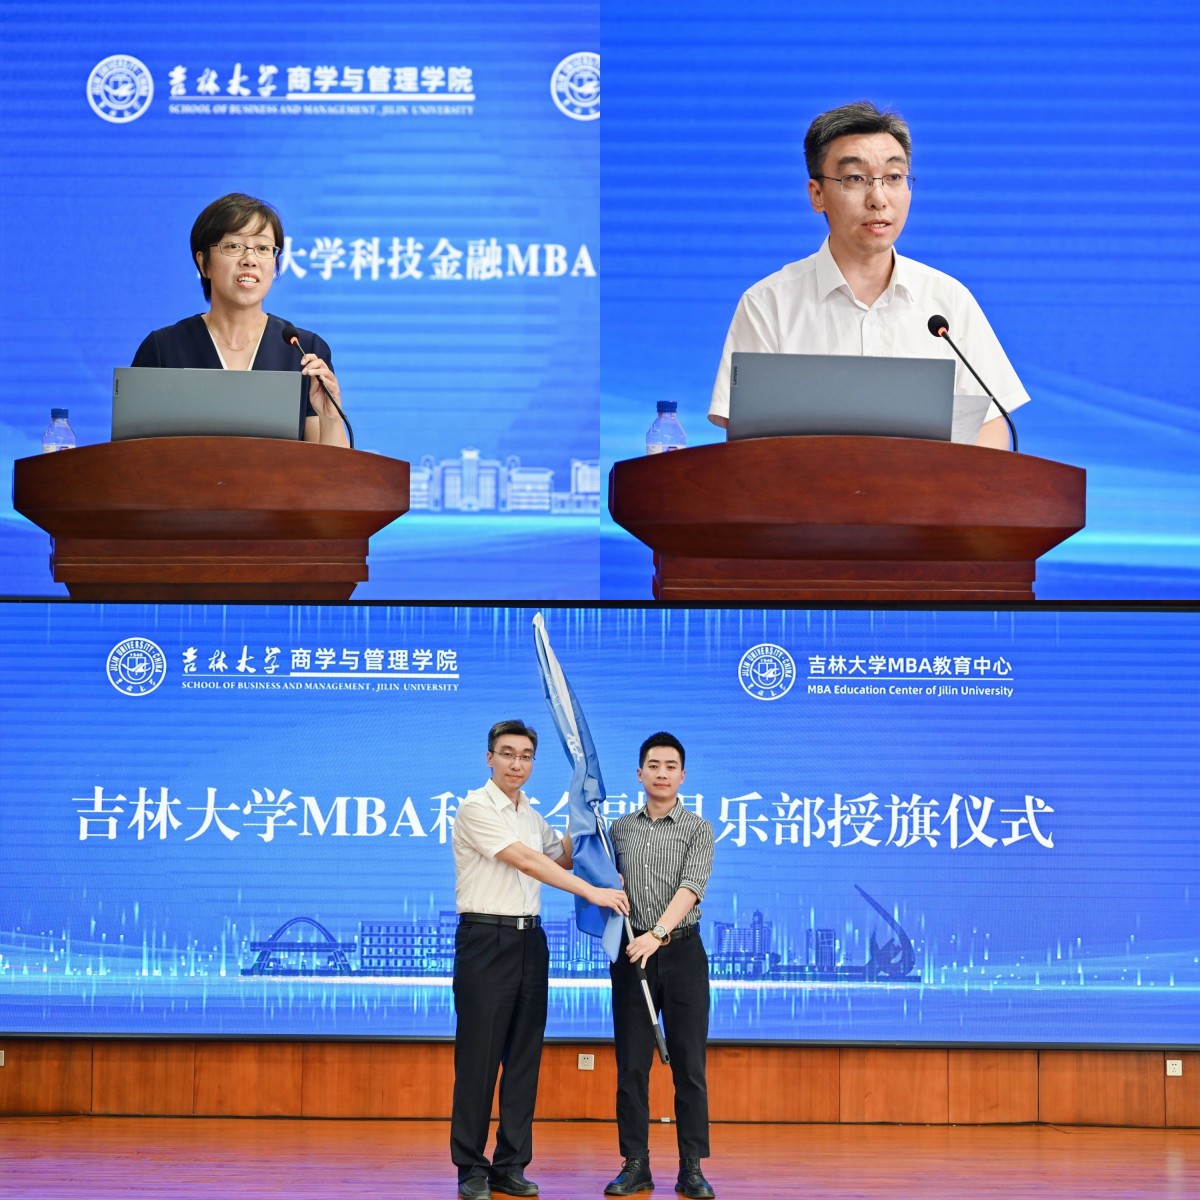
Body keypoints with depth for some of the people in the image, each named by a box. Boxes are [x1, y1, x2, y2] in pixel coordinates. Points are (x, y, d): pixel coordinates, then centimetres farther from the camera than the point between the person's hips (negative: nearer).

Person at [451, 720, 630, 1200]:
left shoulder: (533, 815, 14)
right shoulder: (476, 808, -10)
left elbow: (562, 858, 28)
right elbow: (526, 862, -19)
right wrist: (593, 892, -22)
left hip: (529, 942, 7)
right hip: (485, 940, -7)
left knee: (524, 1060, 7)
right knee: (478, 1059, -4)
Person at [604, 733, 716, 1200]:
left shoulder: (698, 829, 0)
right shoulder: (619, 830, 10)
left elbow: (690, 887, -14)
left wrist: (658, 933, -28)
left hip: (681, 951, -2)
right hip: (630, 953, 3)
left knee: (689, 1064, 0)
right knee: (631, 1065, 3)